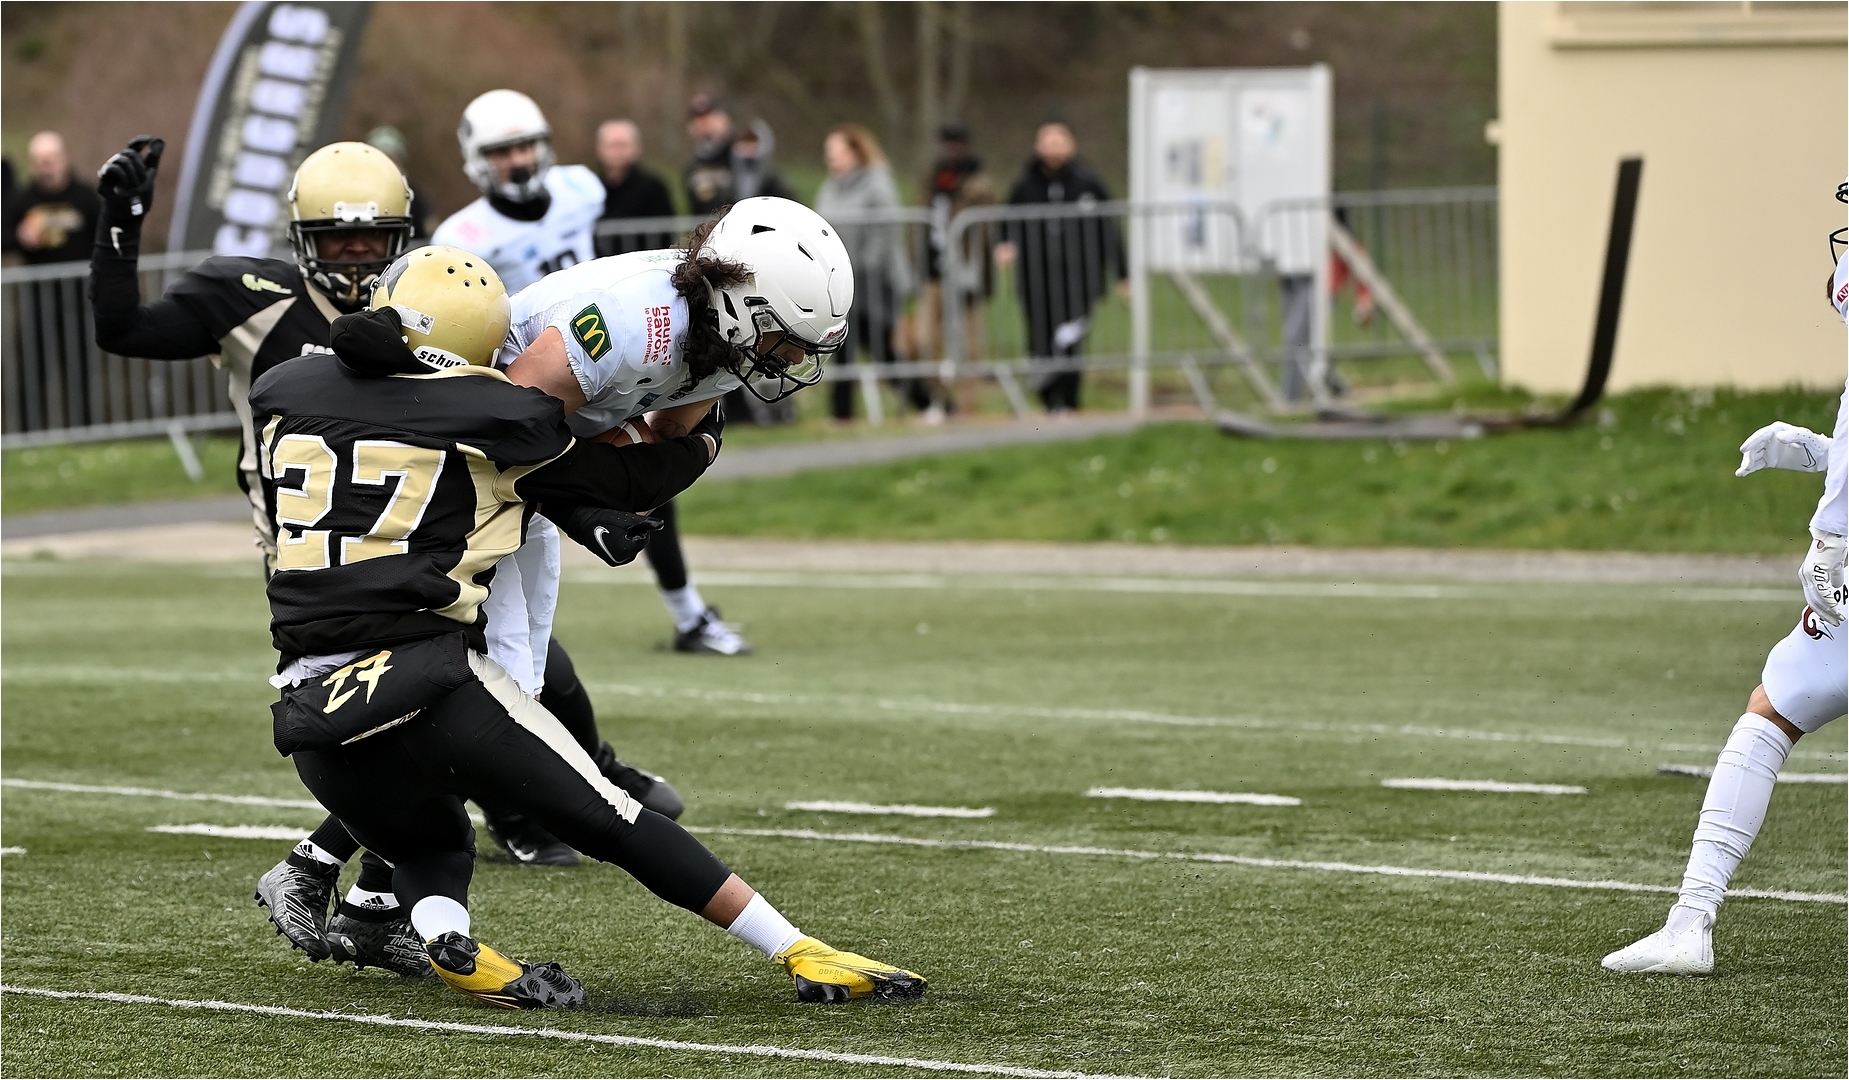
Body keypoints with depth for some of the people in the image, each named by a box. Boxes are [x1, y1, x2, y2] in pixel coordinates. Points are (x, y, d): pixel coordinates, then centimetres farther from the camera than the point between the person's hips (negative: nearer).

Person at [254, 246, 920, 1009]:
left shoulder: (288, 397, 11)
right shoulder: (484, 417, 1)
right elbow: (629, 481, 12)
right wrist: (706, 431, 33)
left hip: (313, 716, 4)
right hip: (428, 681, -4)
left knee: (430, 846, 28)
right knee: (613, 823, 6)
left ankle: (444, 939, -5)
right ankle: (803, 954, 5)